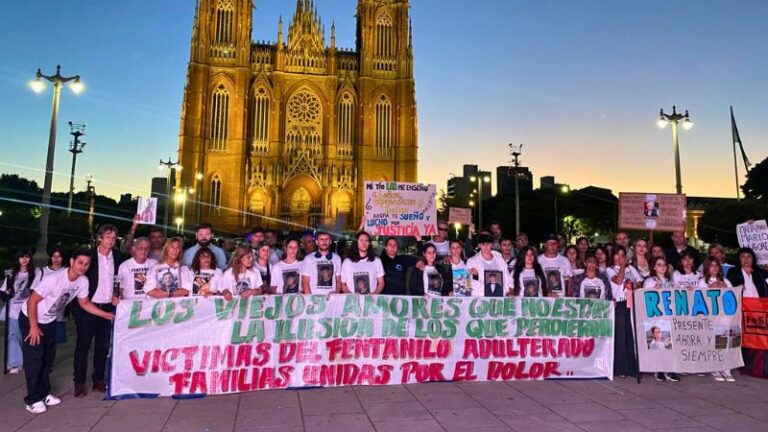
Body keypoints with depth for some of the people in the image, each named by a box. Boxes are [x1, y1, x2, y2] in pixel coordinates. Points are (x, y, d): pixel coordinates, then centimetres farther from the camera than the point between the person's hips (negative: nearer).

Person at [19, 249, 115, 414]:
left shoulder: (83, 281, -15)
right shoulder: (54, 279, -34)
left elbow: (84, 303, 0)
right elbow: (32, 301, -26)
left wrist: (106, 315, -7)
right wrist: (33, 327, -23)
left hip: (49, 321, 6)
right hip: (30, 319, -6)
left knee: (48, 357, 11)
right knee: (34, 358, -6)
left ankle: (44, 394, 23)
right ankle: (33, 400, 4)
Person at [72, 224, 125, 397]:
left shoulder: (118, 257, 3)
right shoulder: (89, 255, -6)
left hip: (108, 306, 3)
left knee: (103, 345, 9)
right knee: (83, 344, 1)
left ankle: (98, 379, 19)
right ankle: (79, 382, 9)